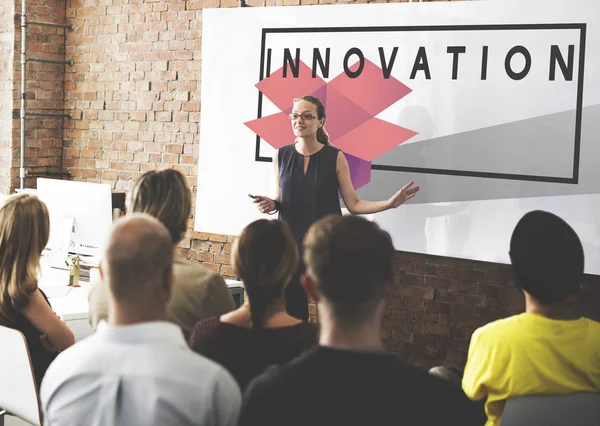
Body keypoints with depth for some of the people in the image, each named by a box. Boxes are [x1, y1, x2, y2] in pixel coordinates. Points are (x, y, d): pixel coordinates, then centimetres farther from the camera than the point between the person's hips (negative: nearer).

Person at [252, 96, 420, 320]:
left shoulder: (335, 157, -5)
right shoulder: (281, 156, 2)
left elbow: (354, 204, -4)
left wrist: (390, 203, -15)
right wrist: (271, 204, -7)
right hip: (291, 245, 2)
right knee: (292, 312, 5)